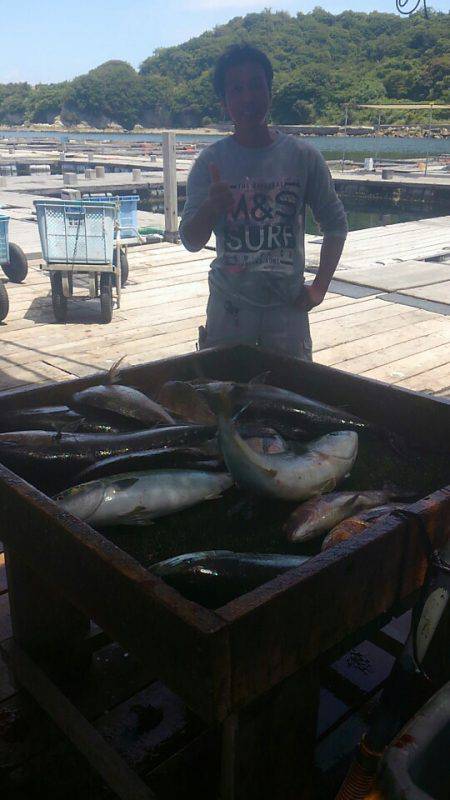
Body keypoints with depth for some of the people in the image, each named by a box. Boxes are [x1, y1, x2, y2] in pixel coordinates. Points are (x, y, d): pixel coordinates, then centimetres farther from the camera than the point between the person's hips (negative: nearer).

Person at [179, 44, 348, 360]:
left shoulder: (303, 156, -1)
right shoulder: (211, 161, -2)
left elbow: (335, 224, 8)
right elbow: (191, 241, -4)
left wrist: (319, 287, -1)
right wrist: (211, 208, -24)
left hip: (288, 305, 1)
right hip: (229, 306, 0)